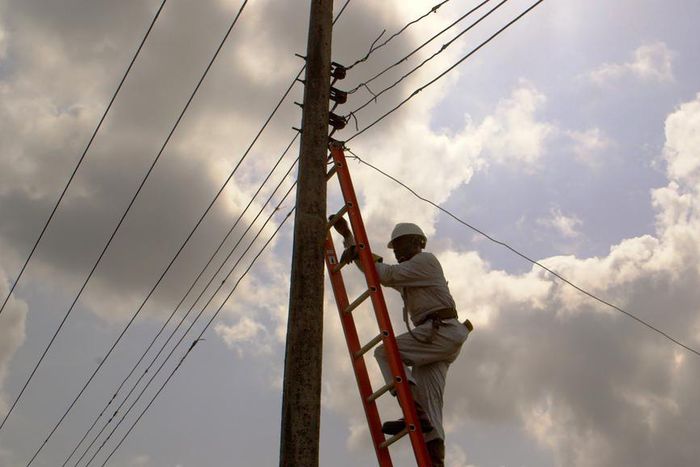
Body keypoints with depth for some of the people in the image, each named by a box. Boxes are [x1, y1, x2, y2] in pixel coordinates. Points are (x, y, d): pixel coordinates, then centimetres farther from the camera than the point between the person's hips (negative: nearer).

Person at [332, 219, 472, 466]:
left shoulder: (425, 260, 2)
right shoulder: (406, 272, 30)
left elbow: (388, 275, -12)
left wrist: (359, 255, -3)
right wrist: (347, 236, 27)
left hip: (442, 329, -9)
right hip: (434, 335, 9)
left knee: (385, 352, -14)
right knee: (429, 401, -2)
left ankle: (413, 412, -25)